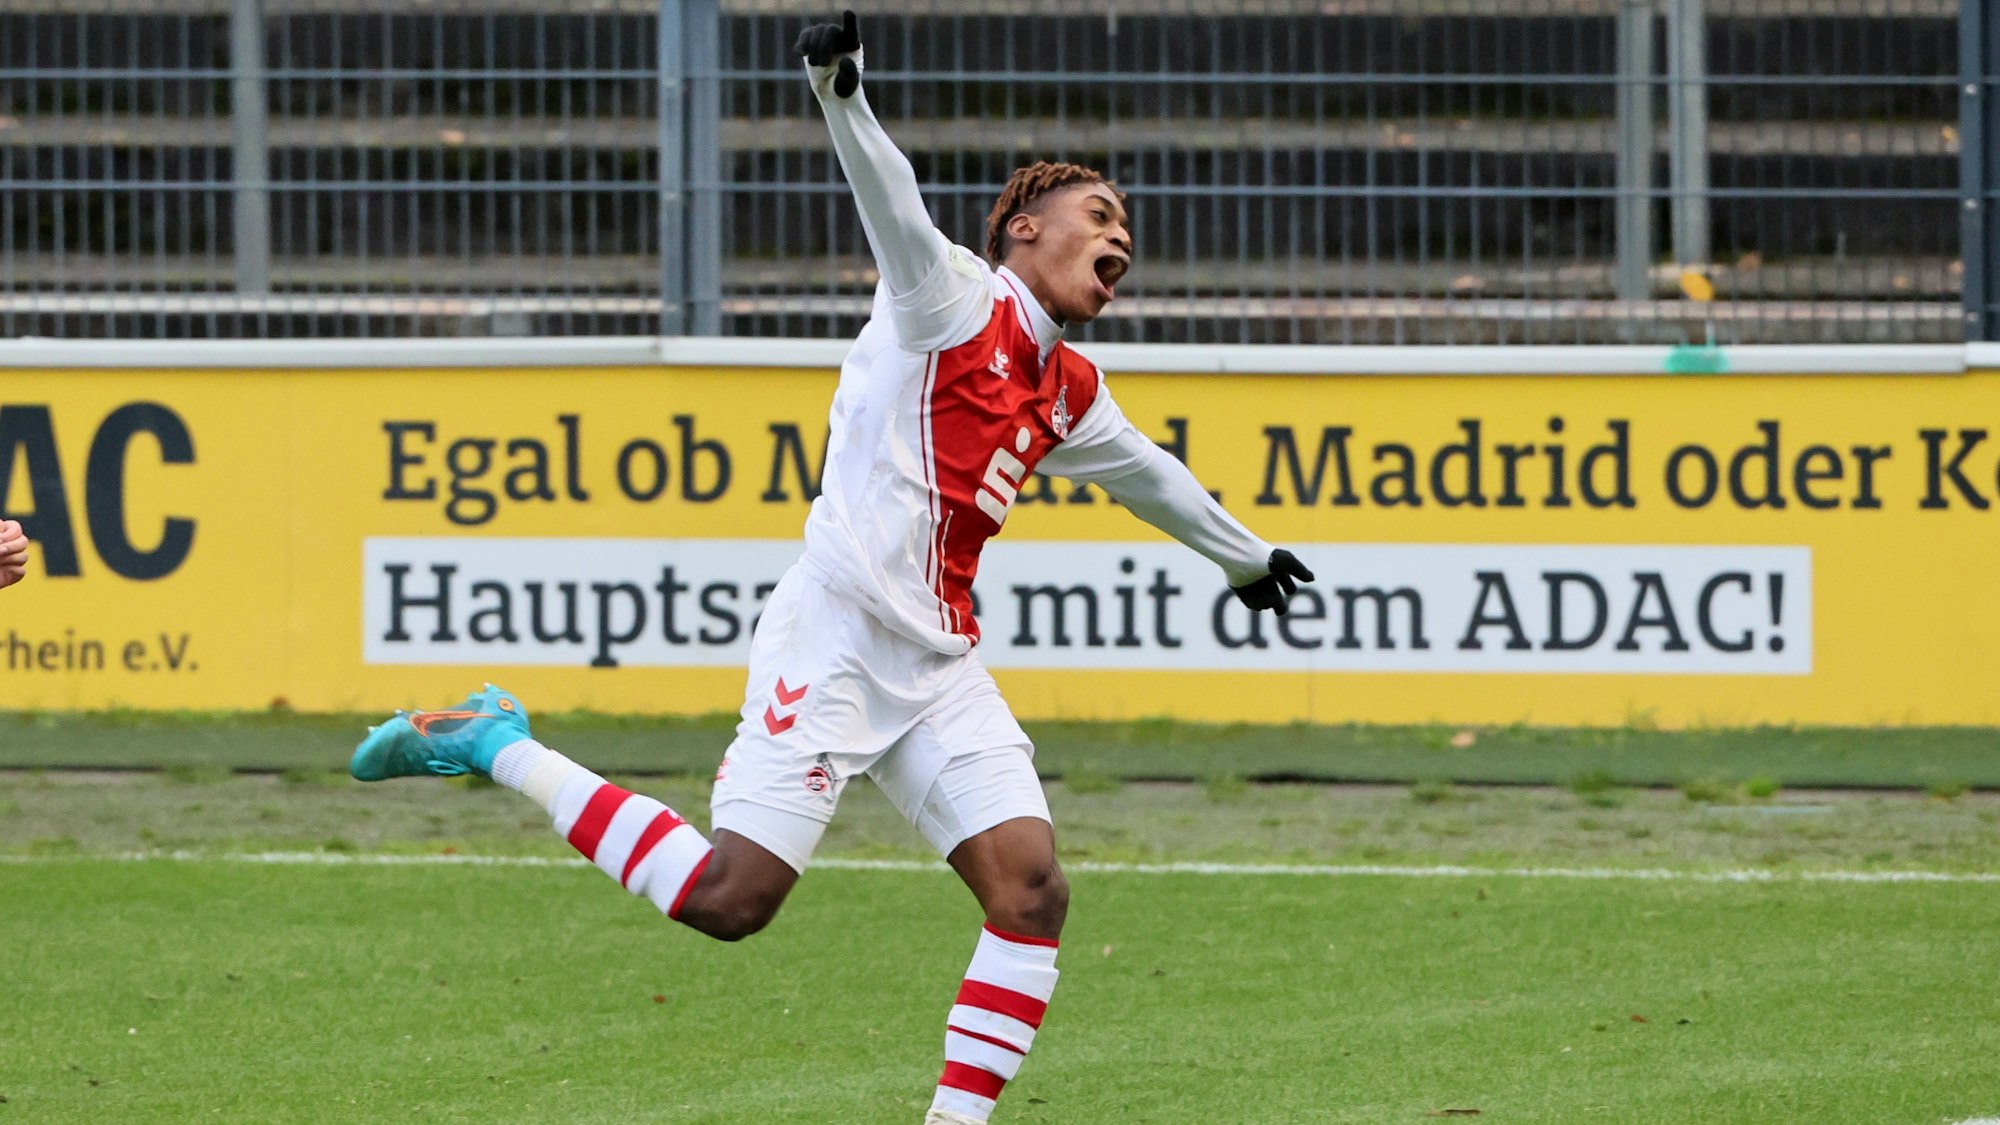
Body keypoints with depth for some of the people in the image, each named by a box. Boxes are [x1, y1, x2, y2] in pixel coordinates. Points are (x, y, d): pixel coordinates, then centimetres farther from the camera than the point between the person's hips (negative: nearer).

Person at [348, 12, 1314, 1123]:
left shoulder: (1068, 393, 22)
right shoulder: (956, 299, -1)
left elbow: (1146, 473, 42)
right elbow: (896, 213, -21)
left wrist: (1244, 556, 57)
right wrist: (843, 99, -41)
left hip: (939, 668, 8)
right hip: (838, 631, -8)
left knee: (1031, 886, -9)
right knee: (731, 895, -15)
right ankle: (497, 746, 0)